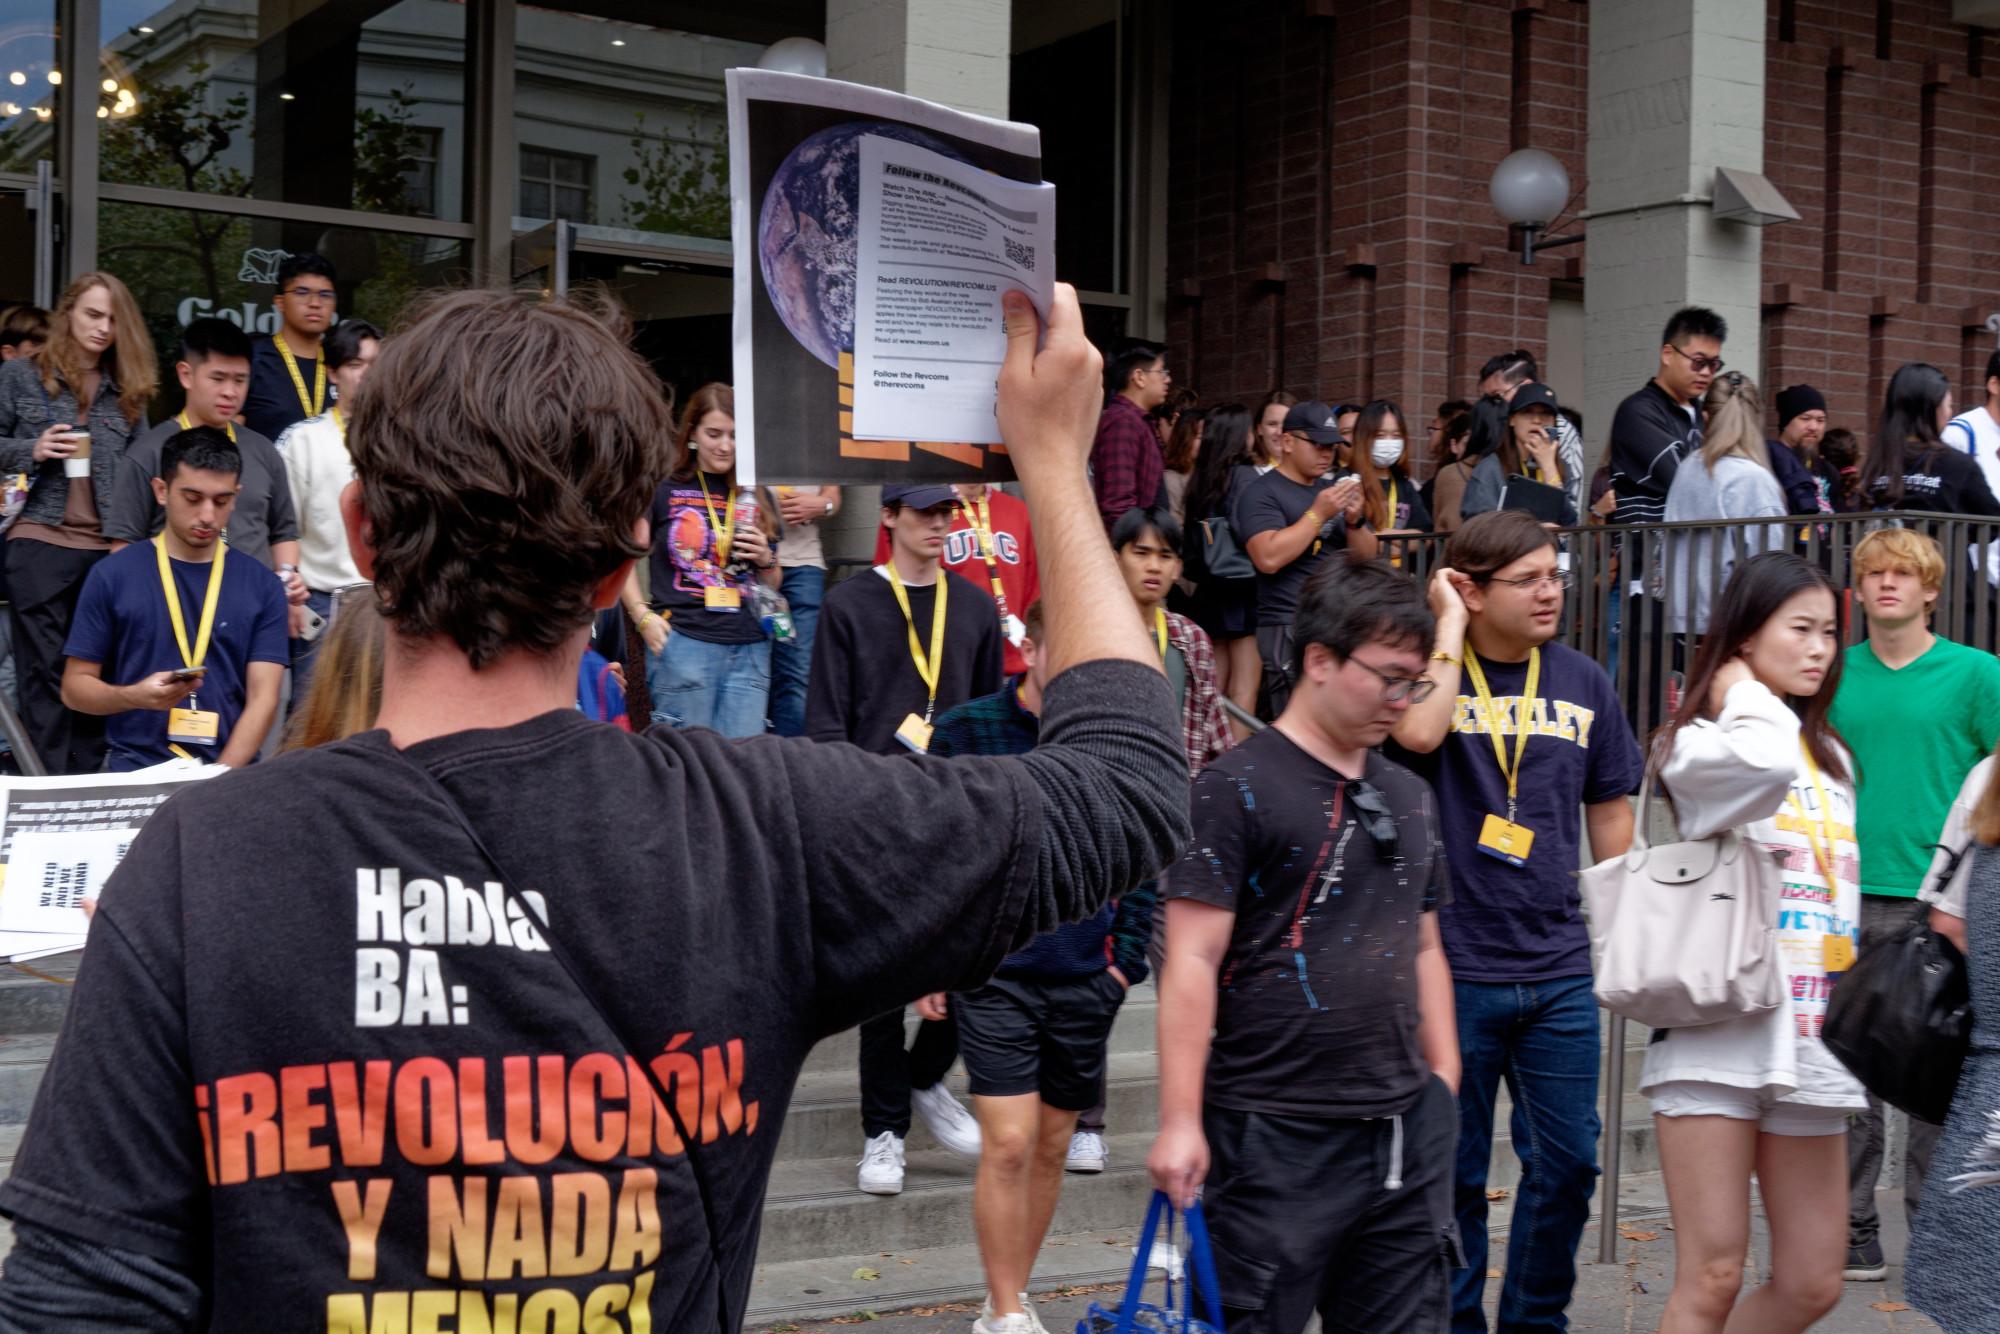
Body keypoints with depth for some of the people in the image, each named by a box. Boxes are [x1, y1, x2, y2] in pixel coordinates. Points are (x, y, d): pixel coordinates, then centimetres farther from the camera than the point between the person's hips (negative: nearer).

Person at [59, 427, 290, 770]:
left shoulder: (262, 586, 7)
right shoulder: (112, 575, 5)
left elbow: (263, 698, 1)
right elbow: (74, 686, 8)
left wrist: (222, 776, -13)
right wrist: (134, 697, -12)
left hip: (231, 774, 1)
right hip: (137, 772, -1)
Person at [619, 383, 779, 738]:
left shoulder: (754, 497, 14)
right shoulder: (665, 489, 2)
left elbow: (772, 585, 23)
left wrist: (766, 559, 2)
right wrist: (642, 616, -6)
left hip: (750, 647, 4)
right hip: (684, 641, -4)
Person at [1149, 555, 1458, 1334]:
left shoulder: (1409, 797, 14)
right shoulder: (1239, 789, -8)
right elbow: (1192, 960, -12)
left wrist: (1445, 1087, 16)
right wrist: (1180, 1119, -16)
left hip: (1405, 1129, 7)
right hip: (1277, 1138, -7)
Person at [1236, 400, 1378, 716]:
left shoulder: (1331, 491, 19)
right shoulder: (1261, 494, -3)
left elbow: (1367, 557, 18)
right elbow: (1268, 557, -18)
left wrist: (1354, 521, -2)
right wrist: (1318, 514, -15)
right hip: (1291, 628, -7)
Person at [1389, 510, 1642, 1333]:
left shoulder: (1582, 684, 7)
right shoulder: (1430, 670, -5)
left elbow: (1609, 809, 15)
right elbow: (1417, 732, -29)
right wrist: (1449, 624, -17)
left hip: (1560, 969, 4)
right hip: (1455, 965, -4)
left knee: (1567, 1161, 10)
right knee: (1453, 1170, 7)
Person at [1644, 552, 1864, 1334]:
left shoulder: (1834, 760, 18)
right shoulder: (1694, 747, -6)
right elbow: (1764, 759, -30)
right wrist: (1741, 687, -10)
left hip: (1810, 1041, 7)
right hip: (1718, 1030, -7)